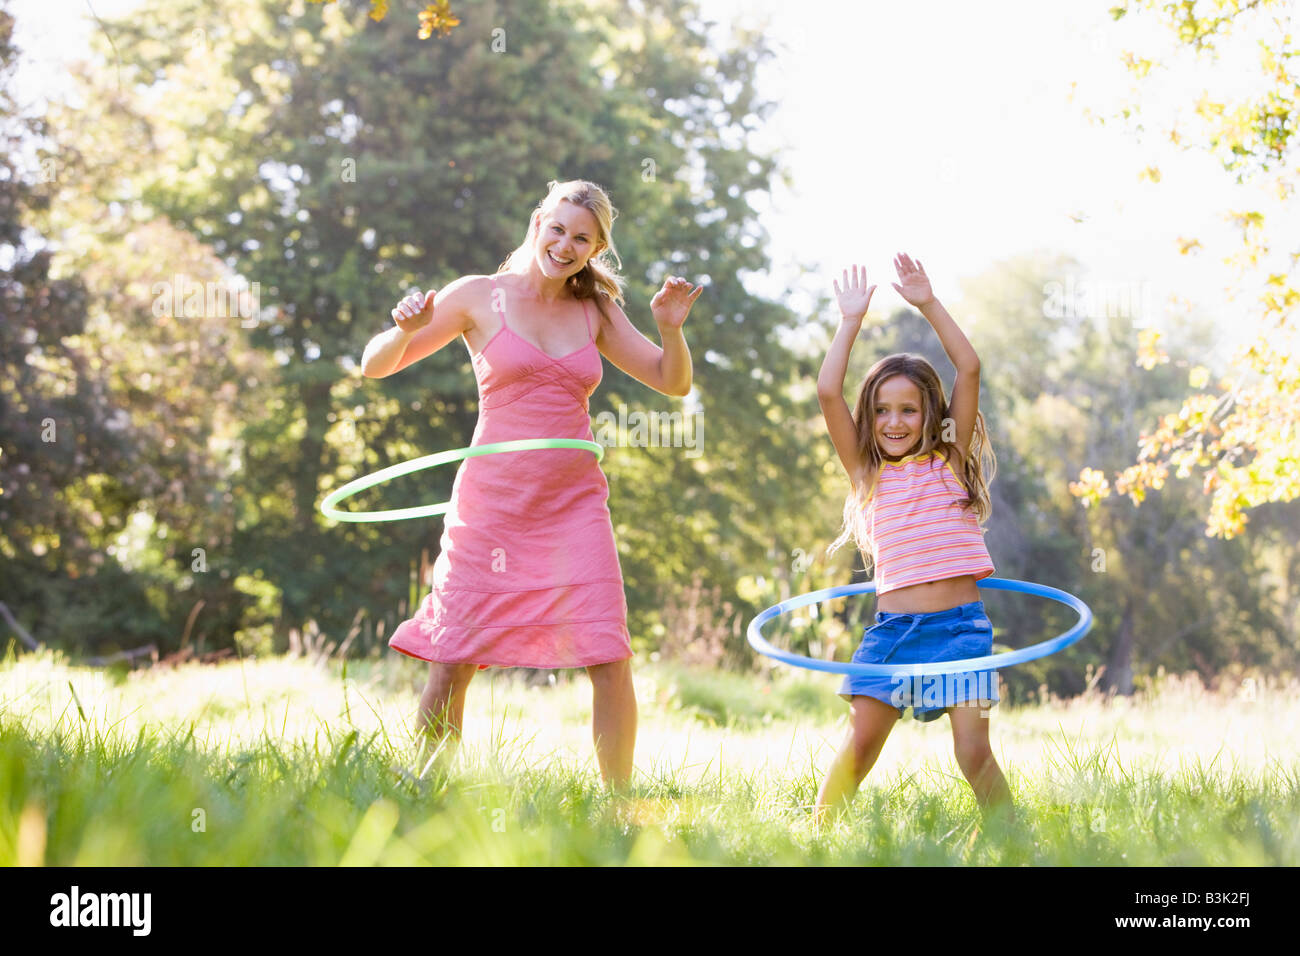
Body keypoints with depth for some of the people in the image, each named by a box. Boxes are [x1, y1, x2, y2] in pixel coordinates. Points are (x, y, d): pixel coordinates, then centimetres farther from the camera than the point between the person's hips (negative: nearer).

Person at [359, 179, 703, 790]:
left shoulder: (596, 311, 11)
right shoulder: (479, 297, 2)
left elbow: (673, 383, 13)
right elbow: (375, 365, 4)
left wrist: (671, 329, -6)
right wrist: (405, 330, -17)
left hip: (574, 507, 2)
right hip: (492, 504, -2)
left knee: (610, 660, -8)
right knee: (452, 661, -3)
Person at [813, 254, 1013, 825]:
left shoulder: (951, 461, 8)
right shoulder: (869, 474, 11)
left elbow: (969, 370, 0)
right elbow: (828, 392, 2)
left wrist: (929, 304, 1)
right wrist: (851, 321, 7)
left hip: (958, 624, -1)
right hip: (893, 625, 2)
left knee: (973, 752, -7)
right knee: (860, 744, -4)